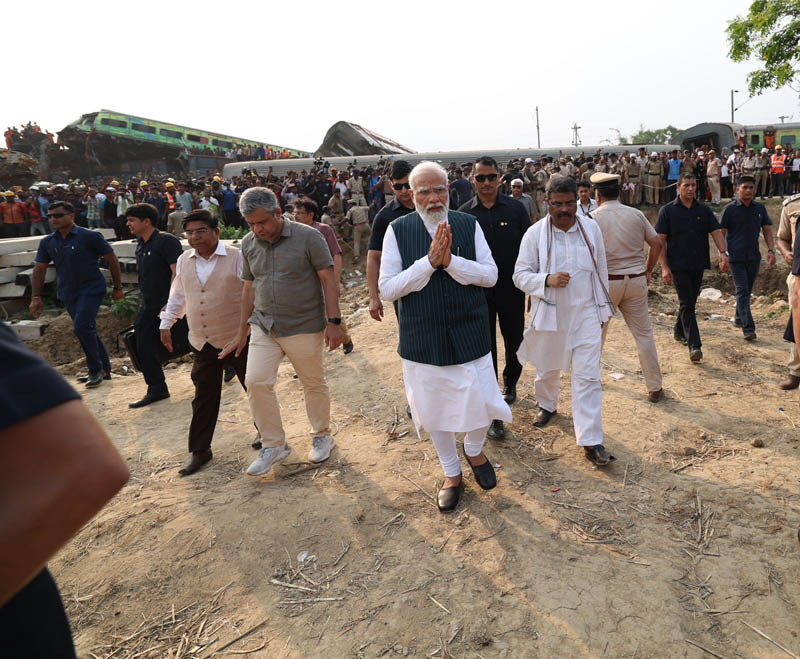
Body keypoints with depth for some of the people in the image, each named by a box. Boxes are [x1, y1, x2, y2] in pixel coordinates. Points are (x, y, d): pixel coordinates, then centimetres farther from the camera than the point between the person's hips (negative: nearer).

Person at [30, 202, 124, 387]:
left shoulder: (90, 236, -8)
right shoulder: (47, 242, 7)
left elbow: (112, 259, -3)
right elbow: (39, 269, 9)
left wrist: (118, 288, -3)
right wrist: (36, 298, 3)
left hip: (91, 290, -6)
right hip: (68, 293, 6)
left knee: (82, 327, -19)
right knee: (88, 330, 13)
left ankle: (96, 369, -3)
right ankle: (104, 369, 25)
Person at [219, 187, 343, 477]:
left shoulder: (307, 236, -10)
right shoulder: (248, 244, 5)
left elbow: (328, 280, -9)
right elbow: (249, 288, 12)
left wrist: (333, 322, -14)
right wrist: (241, 332, 13)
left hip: (304, 327, -4)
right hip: (263, 327, 4)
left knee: (314, 385, 8)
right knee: (256, 382, -5)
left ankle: (322, 437, 30)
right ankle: (273, 445, 13)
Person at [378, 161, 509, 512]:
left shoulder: (469, 225, -1)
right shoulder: (397, 230, -5)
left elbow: (491, 274, -5)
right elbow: (387, 288, -10)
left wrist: (450, 260, -21)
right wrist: (429, 261, -21)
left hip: (469, 334, 0)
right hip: (422, 338, 0)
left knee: (481, 402, 2)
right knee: (434, 408, 13)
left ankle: (474, 450, 40)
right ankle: (452, 474, 38)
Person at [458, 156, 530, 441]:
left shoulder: (515, 208, -1)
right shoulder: (464, 213, -2)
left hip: (512, 290, 1)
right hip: (479, 293, -1)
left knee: (515, 344, 14)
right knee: (486, 351, 3)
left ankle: (510, 383, 46)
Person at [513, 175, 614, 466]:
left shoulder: (591, 228, 2)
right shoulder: (535, 233, -7)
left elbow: (601, 270, 11)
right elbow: (520, 275, -7)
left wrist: (602, 308, 12)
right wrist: (547, 280, -25)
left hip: (586, 314, 1)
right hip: (550, 314, 0)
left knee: (588, 377, -4)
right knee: (548, 369, 18)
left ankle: (591, 441, 2)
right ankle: (547, 405, 50)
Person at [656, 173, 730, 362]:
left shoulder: (704, 210, 9)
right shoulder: (668, 210, -2)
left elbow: (717, 232, 2)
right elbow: (660, 240, -5)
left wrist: (723, 252, -17)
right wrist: (664, 266, -13)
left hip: (698, 264, 5)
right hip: (678, 265, -5)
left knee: (690, 302, 15)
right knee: (687, 304, -10)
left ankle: (679, 332, 36)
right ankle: (694, 345, -13)